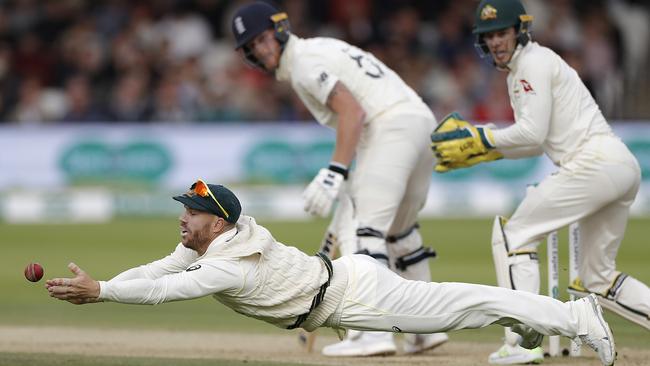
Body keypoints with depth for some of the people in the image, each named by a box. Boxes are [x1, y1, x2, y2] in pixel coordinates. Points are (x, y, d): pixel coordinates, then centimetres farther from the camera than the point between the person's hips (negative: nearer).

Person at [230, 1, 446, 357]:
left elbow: (352, 111, -17)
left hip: (392, 127, -10)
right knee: (397, 230, 24)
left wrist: (335, 174, -23)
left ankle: (373, 332, -27)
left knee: (361, 229, -15)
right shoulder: (321, 48, 25)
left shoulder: (304, 61, -5)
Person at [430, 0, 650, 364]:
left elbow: (532, 133, -14)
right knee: (597, 279, 16)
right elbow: (536, 143, 27)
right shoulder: (520, 69, 24)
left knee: (513, 234, -5)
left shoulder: (534, 62, -6)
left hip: (594, 162, -10)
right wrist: (476, 150, 19)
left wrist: (479, 138, -6)